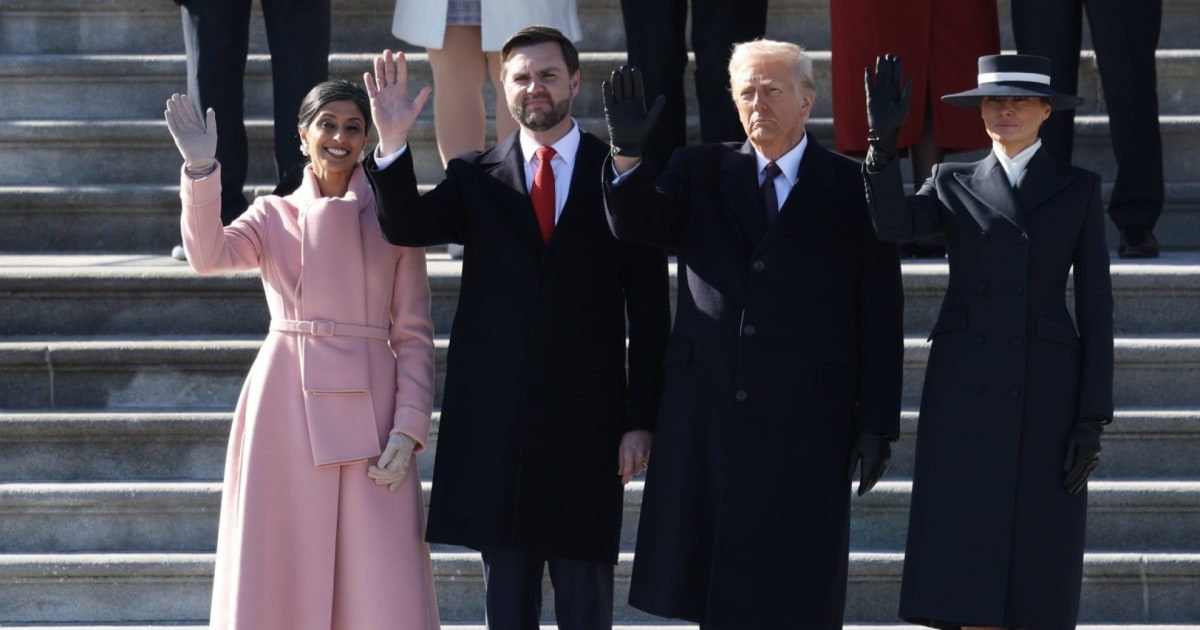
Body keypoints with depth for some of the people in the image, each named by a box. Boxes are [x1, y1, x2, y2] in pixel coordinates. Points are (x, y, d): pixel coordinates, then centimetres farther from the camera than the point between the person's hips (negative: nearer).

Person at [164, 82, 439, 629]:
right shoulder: (273, 216, 10)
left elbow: (415, 335, 5)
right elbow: (208, 255, -10)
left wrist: (408, 428, -6)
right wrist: (201, 169, -23)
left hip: (367, 409, 0)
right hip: (285, 405, 1)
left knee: (383, 583, -5)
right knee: (281, 565, 0)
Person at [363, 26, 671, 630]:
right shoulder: (475, 178, 9)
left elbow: (648, 308, 2)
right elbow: (406, 227, -8)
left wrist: (641, 420, -3)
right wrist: (392, 144, -24)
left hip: (586, 419, -1)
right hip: (495, 417, 2)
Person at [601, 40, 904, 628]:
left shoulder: (854, 189, 3)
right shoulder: (701, 172, 11)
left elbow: (881, 318, 1)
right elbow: (638, 223, -5)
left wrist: (877, 424, -3)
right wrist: (627, 152, -23)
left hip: (805, 425, -2)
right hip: (707, 419, 2)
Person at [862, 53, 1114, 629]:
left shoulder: (1078, 189, 9)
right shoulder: (953, 185, 11)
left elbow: (1095, 305, 4)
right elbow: (894, 225, -11)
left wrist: (1093, 418, -3)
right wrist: (883, 138, -24)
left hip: (1045, 391, 0)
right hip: (965, 388, 0)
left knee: (1035, 576, 0)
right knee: (964, 564, -6)